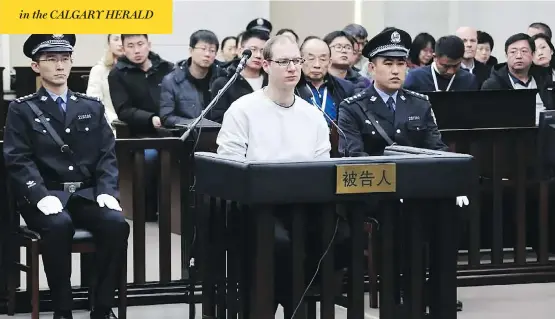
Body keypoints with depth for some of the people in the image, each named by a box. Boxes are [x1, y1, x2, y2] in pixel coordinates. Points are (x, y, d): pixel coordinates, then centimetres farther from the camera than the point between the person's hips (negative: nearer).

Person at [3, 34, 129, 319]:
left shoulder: (92, 107, 16)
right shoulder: (22, 109, 5)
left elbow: (107, 155, 9)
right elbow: (18, 160, -5)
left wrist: (107, 191, -10)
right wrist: (42, 196, -21)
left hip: (86, 194, 3)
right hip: (45, 195, -3)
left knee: (116, 223, -28)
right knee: (59, 225, -36)